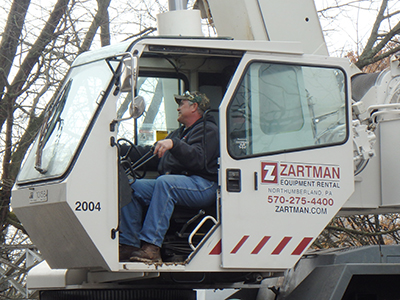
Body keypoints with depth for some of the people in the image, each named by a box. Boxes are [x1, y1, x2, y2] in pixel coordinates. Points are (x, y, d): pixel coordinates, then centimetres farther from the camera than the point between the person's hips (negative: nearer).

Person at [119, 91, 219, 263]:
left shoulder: (208, 130, 1)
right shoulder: (180, 133, 31)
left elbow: (198, 160, -18)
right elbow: (155, 154, 28)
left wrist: (174, 145, -31)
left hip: (202, 186, -9)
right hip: (173, 181, 9)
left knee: (164, 183, -37)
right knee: (134, 187, -10)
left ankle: (152, 247, -46)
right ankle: (129, 245, -19)